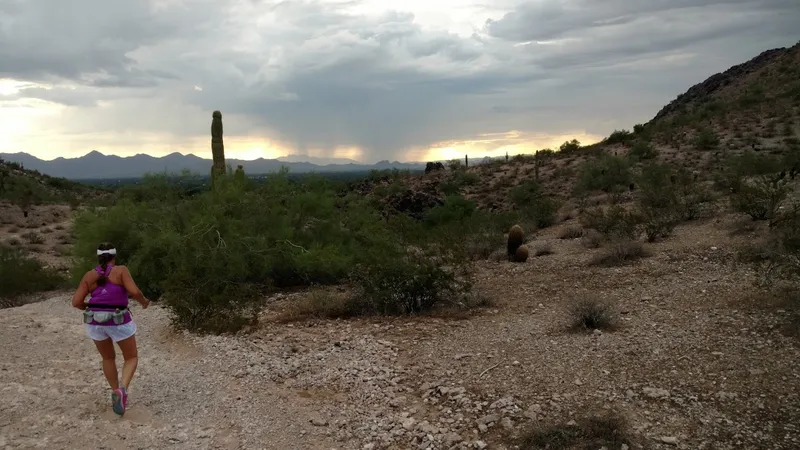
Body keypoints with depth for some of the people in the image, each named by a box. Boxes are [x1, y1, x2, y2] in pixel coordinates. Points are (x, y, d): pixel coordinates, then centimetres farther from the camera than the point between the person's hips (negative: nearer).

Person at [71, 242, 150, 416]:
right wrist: (144, 301, 2)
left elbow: (76, 302, -2)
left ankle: (116, 394, 28)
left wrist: (89, 307, 18)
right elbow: (134, 291, -18)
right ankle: (122, 390, -12)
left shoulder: (89, 276, 2)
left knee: (108, 358, 26)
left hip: (95, 322, 4)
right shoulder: (120, 270, -7)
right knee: (132, 358, 13)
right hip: (118, 322, -3)